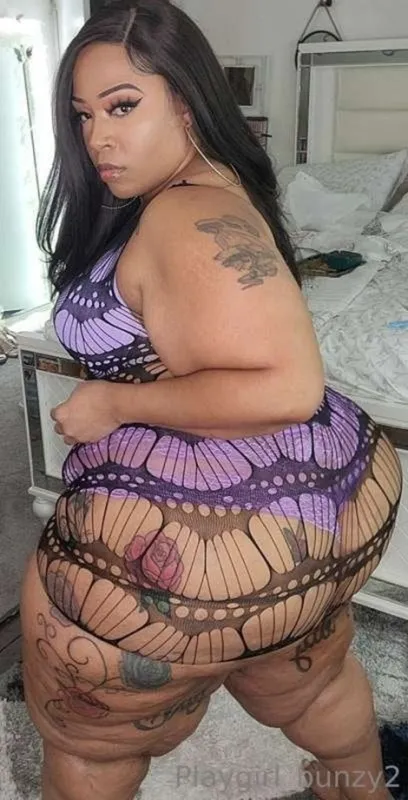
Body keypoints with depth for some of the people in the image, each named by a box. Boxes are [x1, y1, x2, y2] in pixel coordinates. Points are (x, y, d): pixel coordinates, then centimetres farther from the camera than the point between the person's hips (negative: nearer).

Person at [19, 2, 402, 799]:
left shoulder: (190, 216, -21)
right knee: (309, 680, 36)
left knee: (85, 736, 20)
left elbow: (286, 388, -29)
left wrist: (116, 405, -19)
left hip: (201, 533, -10)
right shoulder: (208, 188, 10)